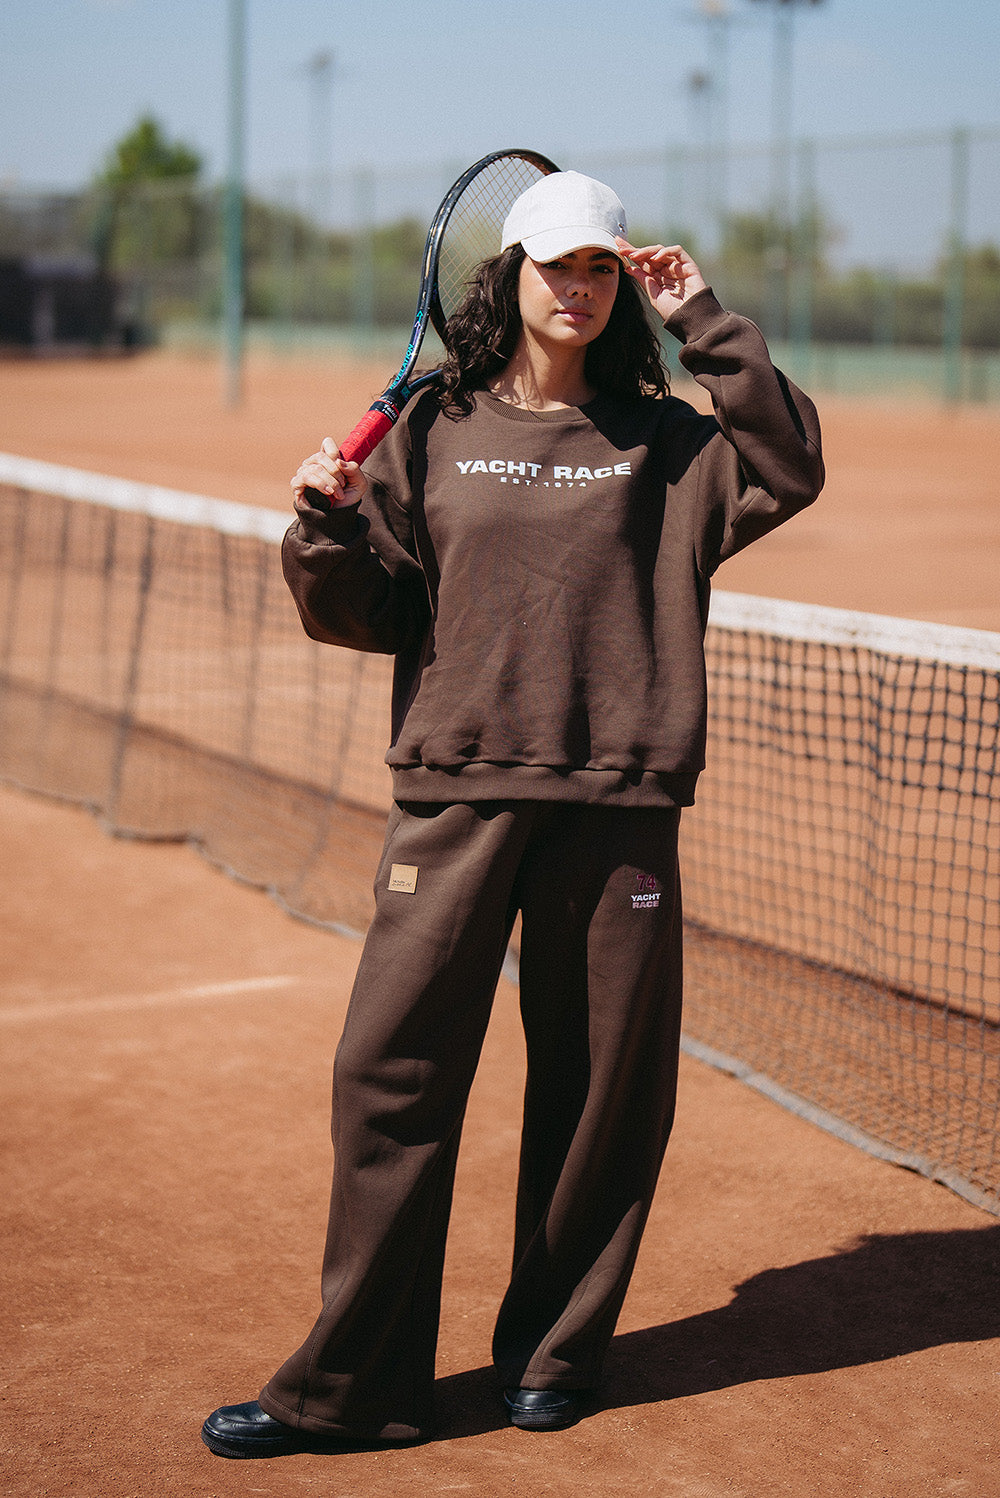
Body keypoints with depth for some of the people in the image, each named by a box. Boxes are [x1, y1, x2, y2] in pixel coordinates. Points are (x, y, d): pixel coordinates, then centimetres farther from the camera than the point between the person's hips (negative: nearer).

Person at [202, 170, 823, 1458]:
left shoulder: (662, 444, 10)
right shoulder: (434, 433, 9)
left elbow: (788, 471, -5)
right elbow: (359, 612, 8)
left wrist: (705, 326, -4)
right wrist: (326, 523, -11)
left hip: (617, 807, 1)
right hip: (455, 793, 0)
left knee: (603, 1087, 6)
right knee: (391, 1075, -4)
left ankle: (554, 1350, 24)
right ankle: (352, 1383, 6)